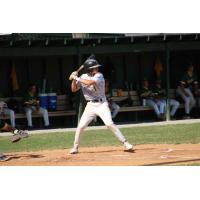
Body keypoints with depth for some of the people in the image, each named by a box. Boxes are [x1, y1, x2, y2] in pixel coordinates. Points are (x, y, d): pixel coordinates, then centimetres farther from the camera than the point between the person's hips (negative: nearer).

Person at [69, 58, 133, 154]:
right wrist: (74, 79, -8)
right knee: (80, 126, -2)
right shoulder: (83, 77, 5)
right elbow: (74, 89, 9)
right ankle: (75, 147, 17)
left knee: (109, 123, -19)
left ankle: (125, 143, -13)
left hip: (101, 104, -4)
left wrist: (77, 78, -23)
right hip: (90, 105, 4)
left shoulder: (99, 76, -11)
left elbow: (90, 82, -29)